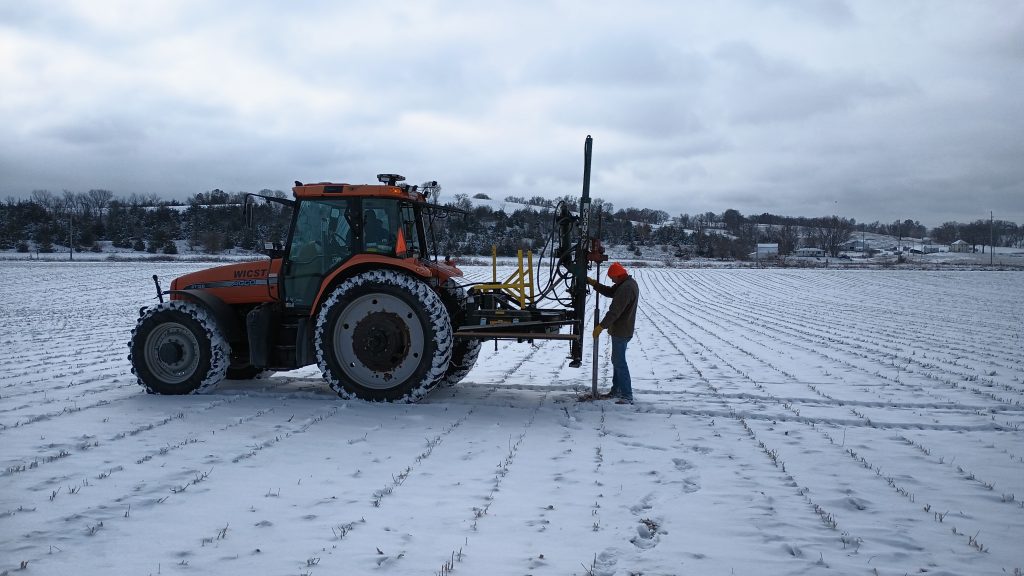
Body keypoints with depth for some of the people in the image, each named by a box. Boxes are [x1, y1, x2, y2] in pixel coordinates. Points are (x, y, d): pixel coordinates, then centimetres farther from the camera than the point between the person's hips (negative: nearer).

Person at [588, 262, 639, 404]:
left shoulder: (626, 288, -24)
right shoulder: (628, 283, 10)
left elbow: (615, 311, -28)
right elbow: (610, 292, 17)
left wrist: (601, 326, -25)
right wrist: (593, 283, 8)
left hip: (621, 332, -11)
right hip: (620, 330, 11)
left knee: (619, 362, -10)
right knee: (616, 360, 20)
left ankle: (627, 396, -11)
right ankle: (616, 390, 31)